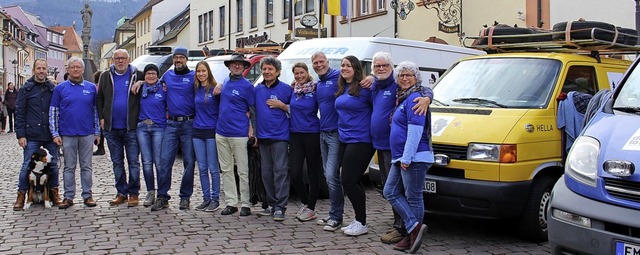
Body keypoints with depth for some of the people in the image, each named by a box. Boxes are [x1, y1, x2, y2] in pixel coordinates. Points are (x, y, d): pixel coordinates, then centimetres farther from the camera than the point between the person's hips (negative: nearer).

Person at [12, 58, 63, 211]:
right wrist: (20, 134, -6)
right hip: (32, 136, -2)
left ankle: (54, 194, 18)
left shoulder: (53, 88, 8)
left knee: (53, 165, 7)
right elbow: (19, 113, 1)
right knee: (27, 166, -1)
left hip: (50, 135, 2)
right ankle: (21, 196, 9)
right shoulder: (26, 89, 3)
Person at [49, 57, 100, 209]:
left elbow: (96, 110, 9)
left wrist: (97, 132, 5)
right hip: (67, 135, -1)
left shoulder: (91, 88, 7)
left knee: (86, 166, 6)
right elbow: (53, 112, 3)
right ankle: (68, 197, 12)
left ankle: (87, 195, 13)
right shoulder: (60, 88, 3)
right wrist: (55, 133, -4)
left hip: (87, 134, 1)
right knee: (69, 167, 6)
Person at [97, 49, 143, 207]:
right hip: (111, 128, 3)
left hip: (131, 127, -3)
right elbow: (99, 99, 13)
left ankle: (134, 193, 7)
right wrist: (102, 118, 5)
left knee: (133, 162, 0)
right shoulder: (105, 76, 9)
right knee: (117, 162, 10)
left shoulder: (137, 75, 1)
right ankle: (121, 193, 18)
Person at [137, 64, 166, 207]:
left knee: (159, 162, -4)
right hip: (142, 128, 4)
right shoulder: (140, 90, 11)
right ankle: (150, 193, 14)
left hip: (158, 128, -3)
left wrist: (167, 117, -4)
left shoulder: (163, 90, 1)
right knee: (146, 162, 5)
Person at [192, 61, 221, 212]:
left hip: (212, 131, -5)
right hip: (198, 131, 5)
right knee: (202, 168, 8)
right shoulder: (196, 89, 10)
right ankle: (206, 198, 17)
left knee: (213, 168, -2)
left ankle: (215, 199, 7)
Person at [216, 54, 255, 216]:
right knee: (226, 170, 9)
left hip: (239, 134, -6)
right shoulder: (225, 83, 12)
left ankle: (245, 204, 5)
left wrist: (251, 130, -10)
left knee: (243, 171, -1)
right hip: (221, 133, 6)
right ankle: (230, 203, 16)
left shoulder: (247, 86, -5)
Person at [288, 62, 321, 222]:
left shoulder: (315, 90, -5)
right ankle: (304, 203, 21)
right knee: (295, 174, -1)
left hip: (312, 134, -4)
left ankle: (311, 209, 13)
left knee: (313, 173, 4)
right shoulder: (292, 90, 8)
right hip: (295, 135, 4)